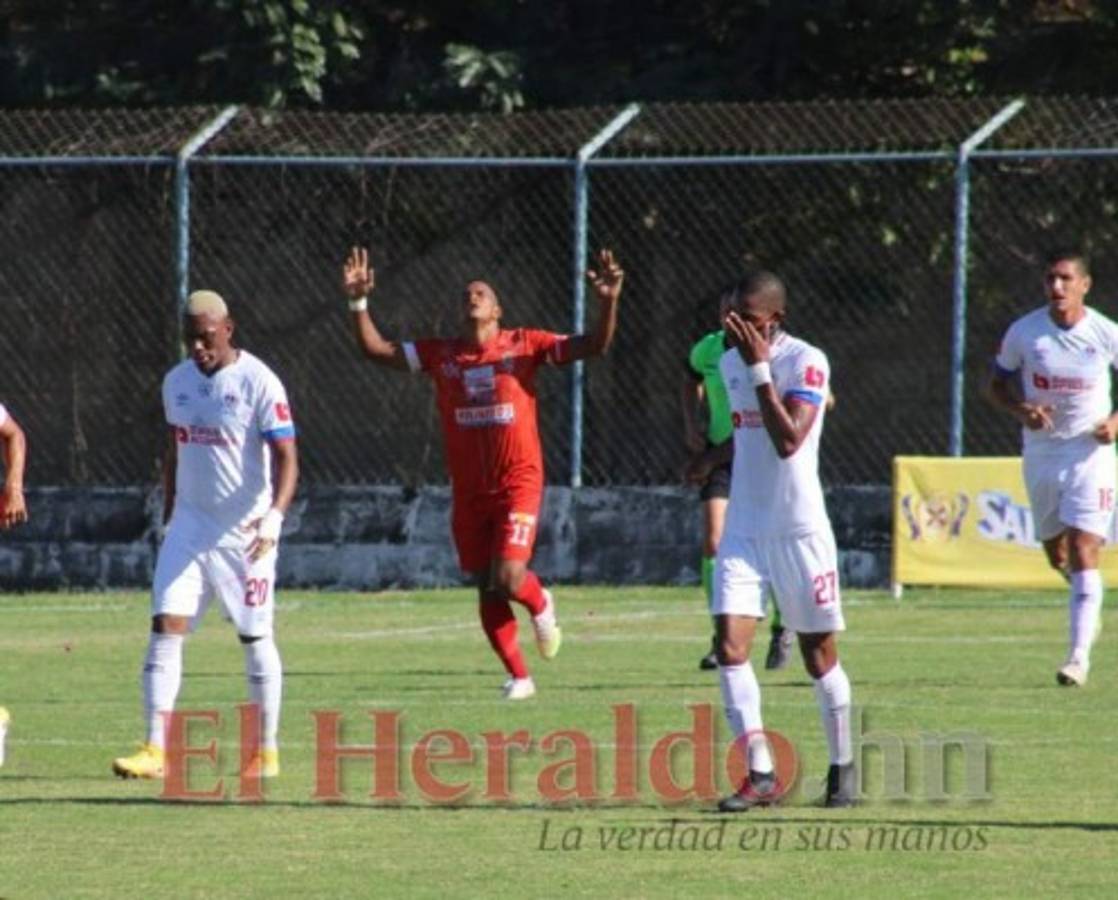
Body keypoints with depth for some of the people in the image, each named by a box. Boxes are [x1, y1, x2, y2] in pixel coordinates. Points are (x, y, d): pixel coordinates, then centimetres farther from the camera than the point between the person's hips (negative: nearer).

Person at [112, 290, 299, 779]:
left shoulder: (258, 383, -13)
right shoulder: (177, 382, 7)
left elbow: (286, 458, -18)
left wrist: (274, 517, -32)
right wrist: (168, 515, 19)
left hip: (245, 532, -5)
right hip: (190, 525, 5)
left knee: (255, 638, 4)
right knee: (165, 628, -8)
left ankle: (267, 750, 17)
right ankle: (155, 749, -10)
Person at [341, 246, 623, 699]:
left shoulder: (524, 345, -1)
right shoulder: (441, 354, 6)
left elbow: (594, 346, -6)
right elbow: (377, 349, 6)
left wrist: (608, 304, -22)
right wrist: (359, 303, -7)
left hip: (518, 483, -3)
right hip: (468, 489, 3)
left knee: (509, 578, -17)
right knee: (487, 589, 6)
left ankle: (540, 602, 19)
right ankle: (518, 676, 19)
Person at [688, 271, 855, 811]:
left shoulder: (807, 362, -14)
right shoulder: (730, 363, 9)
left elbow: (787, 441, -26)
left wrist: (759, 368, -25)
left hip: (799, 528, -6)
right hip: (743, 528, 6)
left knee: (818, 654, 4)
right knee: (729, 645, -9)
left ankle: (842, 767, 22)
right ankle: (760, 775, -8)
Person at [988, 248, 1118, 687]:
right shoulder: (1023, 332, -5)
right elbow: (997, 383, 7)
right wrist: (1021, 409, -14)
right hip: (1040, 450, 3)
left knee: (1082, 552, -14)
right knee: (1057, 556, 11)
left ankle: (1079, 655, -15)